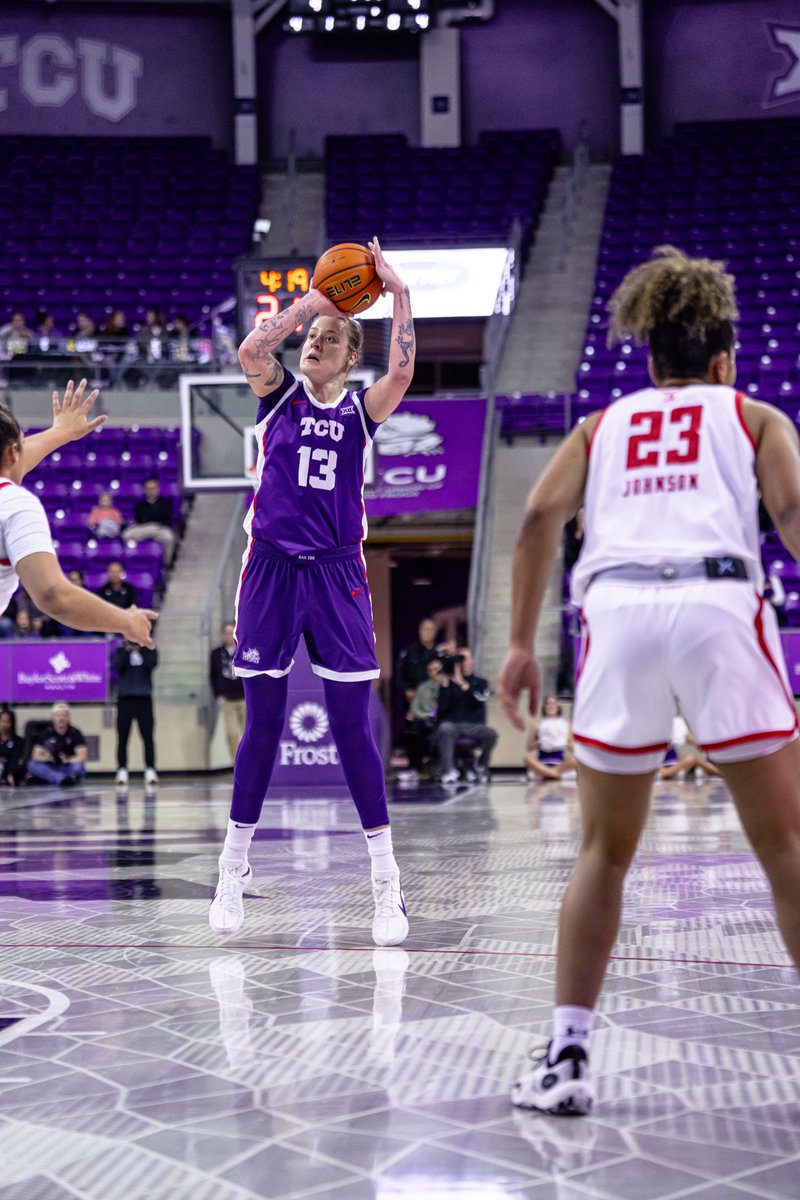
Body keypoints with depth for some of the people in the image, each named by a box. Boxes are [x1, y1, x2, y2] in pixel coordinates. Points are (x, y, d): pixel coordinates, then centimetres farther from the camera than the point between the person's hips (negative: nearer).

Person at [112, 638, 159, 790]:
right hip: (125, 699, 0)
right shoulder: (120, 651, 8)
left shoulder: (149, 650, 8)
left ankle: (150, 772, -6)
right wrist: (127, 649, -12)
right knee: (122, 738, 0)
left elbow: (152, 664, -11)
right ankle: (122, 773, 3)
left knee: (148, 737, -6)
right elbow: (116, 666, -10)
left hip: (144, 699, 0)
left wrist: (141, 648, -11)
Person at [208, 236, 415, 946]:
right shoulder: (279, 394, 8)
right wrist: (312, 301, -13)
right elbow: (251, 351, -12)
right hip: (270, 569, 0)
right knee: (263, 723, 3)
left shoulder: (361, 409, 8)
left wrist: (399, 295, -14)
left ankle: (386, 879, 3)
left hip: (337, 575, 0)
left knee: (352, 724, -3)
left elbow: (401, 375, -13)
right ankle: (234, 870, 15)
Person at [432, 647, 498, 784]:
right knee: (445, 729, -37)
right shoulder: (448, 683, 10)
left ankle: (481, 768, -9)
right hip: (451, 724, -2)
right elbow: (442, 706, -3)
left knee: (491, 734, -28)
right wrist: (444, 684, -10)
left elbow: (480, 699, -7)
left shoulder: (480, 682, 15)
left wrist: (463, 684, -11)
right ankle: (449, 771, -37)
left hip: (473, 726, 2)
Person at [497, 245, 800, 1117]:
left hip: (617, 610, 2)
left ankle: (565, 1059, 8)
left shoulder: (604, 426, 27)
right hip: (719, 603, -2)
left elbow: (539, 517, 10)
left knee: (605, 852, 12)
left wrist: (521, 644, 9)